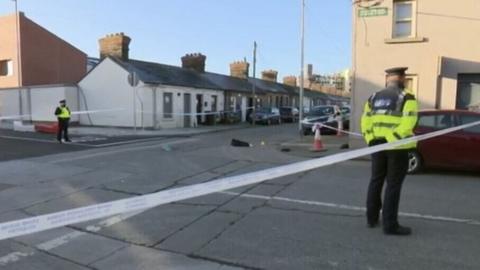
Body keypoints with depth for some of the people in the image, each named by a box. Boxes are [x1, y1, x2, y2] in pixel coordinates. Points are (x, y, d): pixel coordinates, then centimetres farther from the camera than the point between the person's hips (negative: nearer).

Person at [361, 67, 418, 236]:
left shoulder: (374, 98, 10)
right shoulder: (407, 98, -5)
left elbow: (365, 122, 3)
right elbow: (408, 122, -18)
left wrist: (371, 140, 2)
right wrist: (395, 138, -16)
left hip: (377, 145, 5)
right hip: (397, 146, -5)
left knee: (376, 181, 15)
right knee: (393, 184, -1)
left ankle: (372, 218, 22)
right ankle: (390, 225, 2)